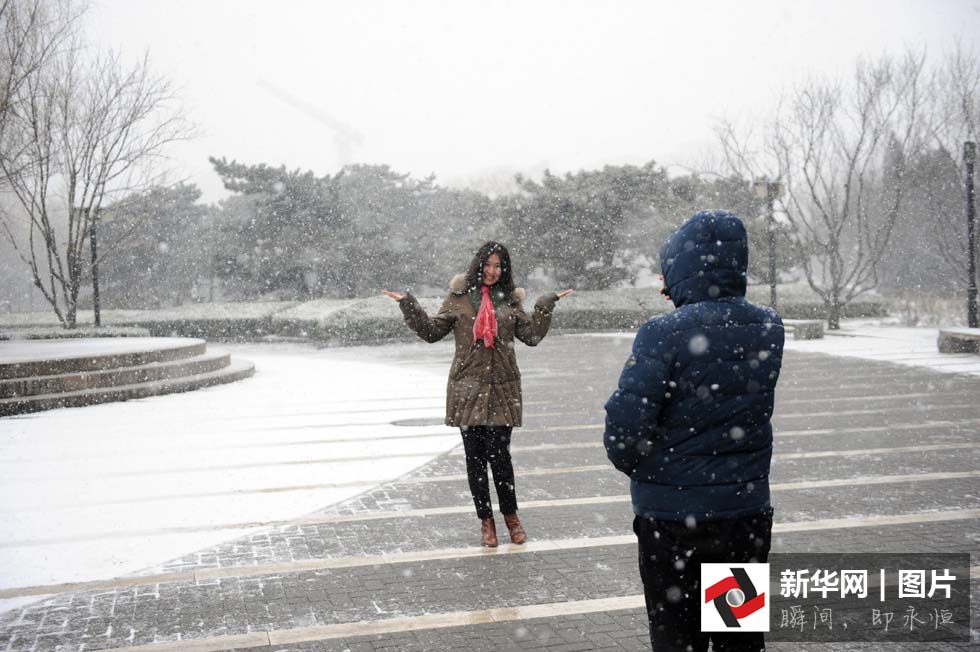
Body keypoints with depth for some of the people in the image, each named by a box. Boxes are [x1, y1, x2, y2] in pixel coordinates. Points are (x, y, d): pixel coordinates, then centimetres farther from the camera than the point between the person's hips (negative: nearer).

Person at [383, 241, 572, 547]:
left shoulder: (510, 300, 11)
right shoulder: (459, 297, 6)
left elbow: (531, 335, 8)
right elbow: (432, 331, 8)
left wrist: (545, 307, 1)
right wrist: (408, 305, 0)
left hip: (502, 387, 0)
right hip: (468, 387, 0)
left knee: (499, 453, -4)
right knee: (475, 456, 4)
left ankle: (510, 515, 18)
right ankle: (486, 519, 18)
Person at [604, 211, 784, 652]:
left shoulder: (664, 334, -19)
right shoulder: (768, 330, -4)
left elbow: (624, 431, -20)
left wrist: (638, 469, 1)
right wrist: (681, 298, 10)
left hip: (671, 517, -4)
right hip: (747, 513, 4)